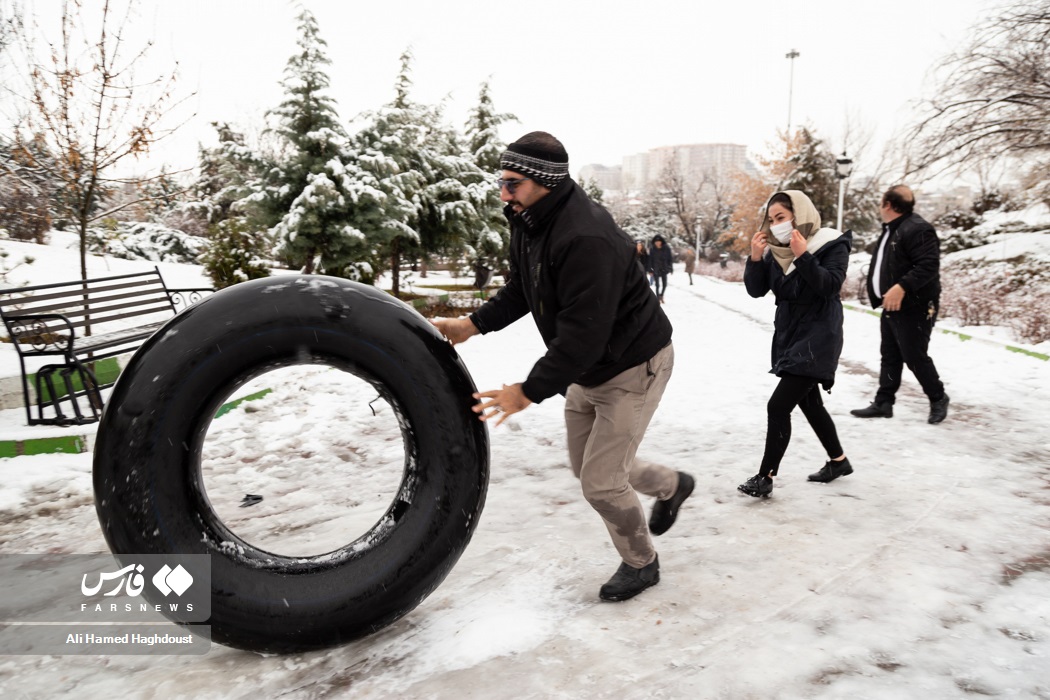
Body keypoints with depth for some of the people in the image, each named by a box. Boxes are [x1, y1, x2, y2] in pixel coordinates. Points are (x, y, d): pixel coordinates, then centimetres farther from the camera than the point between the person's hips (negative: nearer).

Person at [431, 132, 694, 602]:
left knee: (600, 481, -4)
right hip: (587, 370, 9)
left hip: (633, 366, -9)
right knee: (587, 468, 20)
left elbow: (582, 334, -34)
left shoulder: (586, 240, -33)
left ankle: (640, 564, 25)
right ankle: (671, 485, 47)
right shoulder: (528, 222, -3)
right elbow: (519, 293, 8)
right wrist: (471, 324, -4)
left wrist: (529, 392, -32)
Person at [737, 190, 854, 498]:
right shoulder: (776, 250, 4)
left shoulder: (832, 245, -11)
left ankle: (765, 476, -3)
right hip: (789, 336, 8)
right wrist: (755, 258, -14)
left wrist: (803, 256, -31)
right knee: (810, 403, 19)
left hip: (817, 338, -7)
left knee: (778, 406, -13)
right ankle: (839, 461, 38)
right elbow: (756, 290, 0)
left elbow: (830, 285, -23)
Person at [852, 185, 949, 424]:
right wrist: (880, 294, 18)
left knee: (915, 357, -2)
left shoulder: (917, 229, -18)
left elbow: (929, 265, -27)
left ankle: (938, 399, 18)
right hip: (891, 306, 10)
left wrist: (902, 287, -34)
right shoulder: (891, 230, 14)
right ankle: (883, 403, 16)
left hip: (914, 308, -10)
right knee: (890, 357, 11)